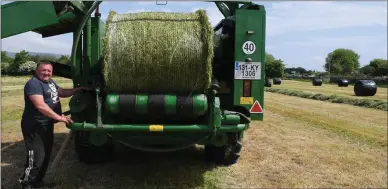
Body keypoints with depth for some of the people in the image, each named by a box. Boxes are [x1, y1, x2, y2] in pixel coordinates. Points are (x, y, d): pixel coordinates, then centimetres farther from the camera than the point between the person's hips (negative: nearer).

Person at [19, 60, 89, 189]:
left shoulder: (50, 82, 12)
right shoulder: (34, 84, -19)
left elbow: (62, 93, 26)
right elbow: (40, 105, -29)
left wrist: (79, 89, 14)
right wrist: (59, 117, -31)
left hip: (47, 124, 10)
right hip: (35, 126, -10)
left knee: (46, 155, 17)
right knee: (36, 158, -10)